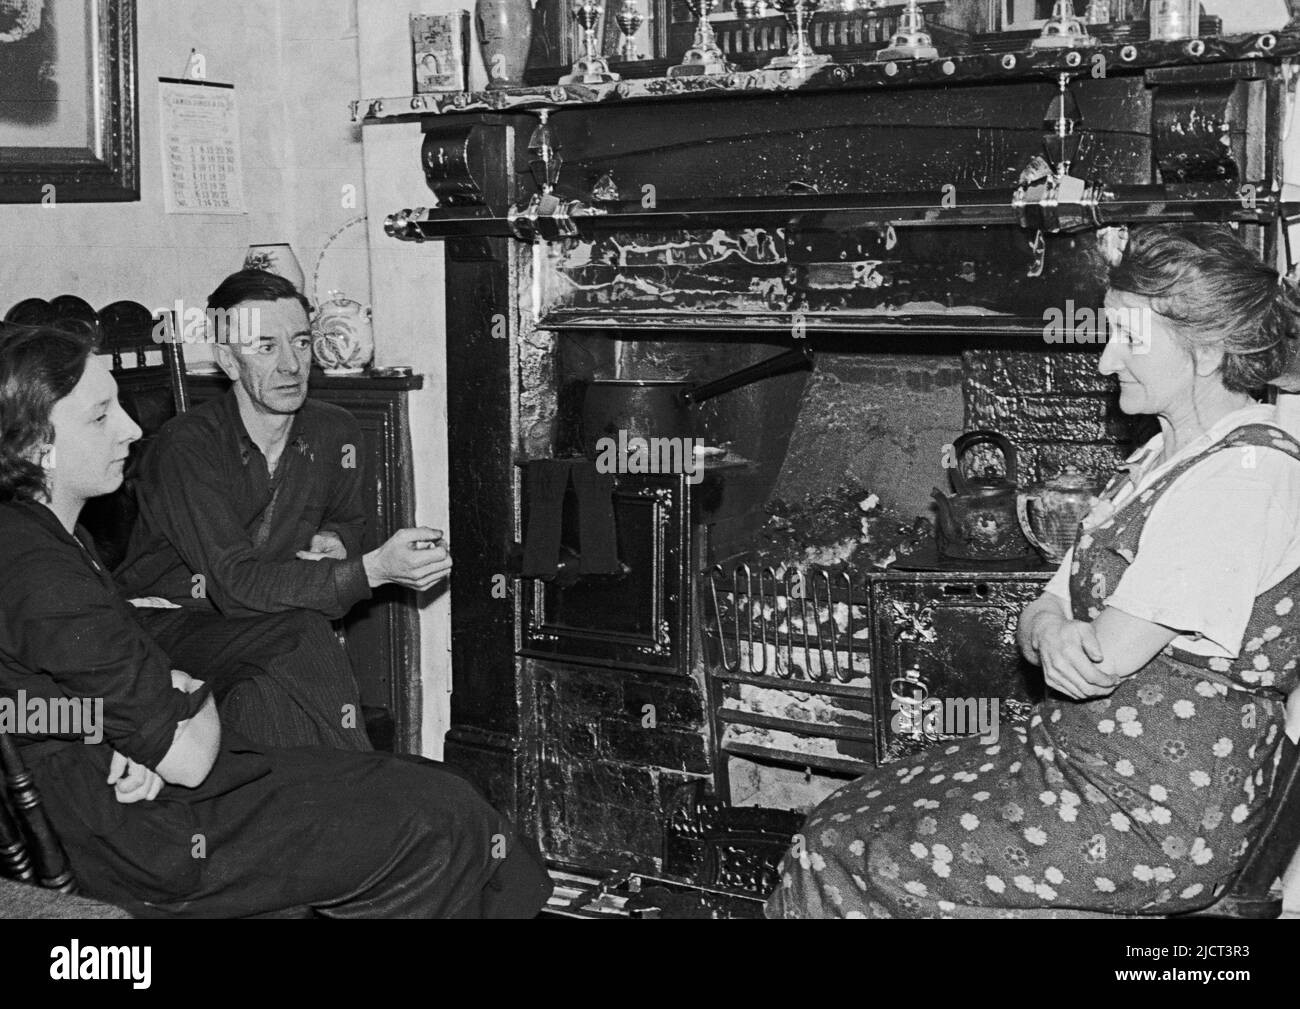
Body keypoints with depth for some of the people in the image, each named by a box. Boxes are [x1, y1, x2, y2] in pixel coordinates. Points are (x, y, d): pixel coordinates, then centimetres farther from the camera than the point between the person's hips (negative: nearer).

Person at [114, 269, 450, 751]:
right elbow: (236, 583, -28)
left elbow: (347, 519, 25)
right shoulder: (187, 445, -18)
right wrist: (375, 569, -36)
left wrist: (330, 541, -2)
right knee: (302, 635, -32)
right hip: (167, 626, -5)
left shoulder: (336, 433, 2)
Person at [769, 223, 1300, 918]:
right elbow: (1034, 623, 9)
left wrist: (1050, 630, -1)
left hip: (1154, 821, -9)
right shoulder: (1161, 458, 14)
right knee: (839, 819, 4)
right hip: (1074, 756, 9)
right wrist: (1050, 633, -15)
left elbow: (1106, 658, -23)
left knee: (834, 861, -8)